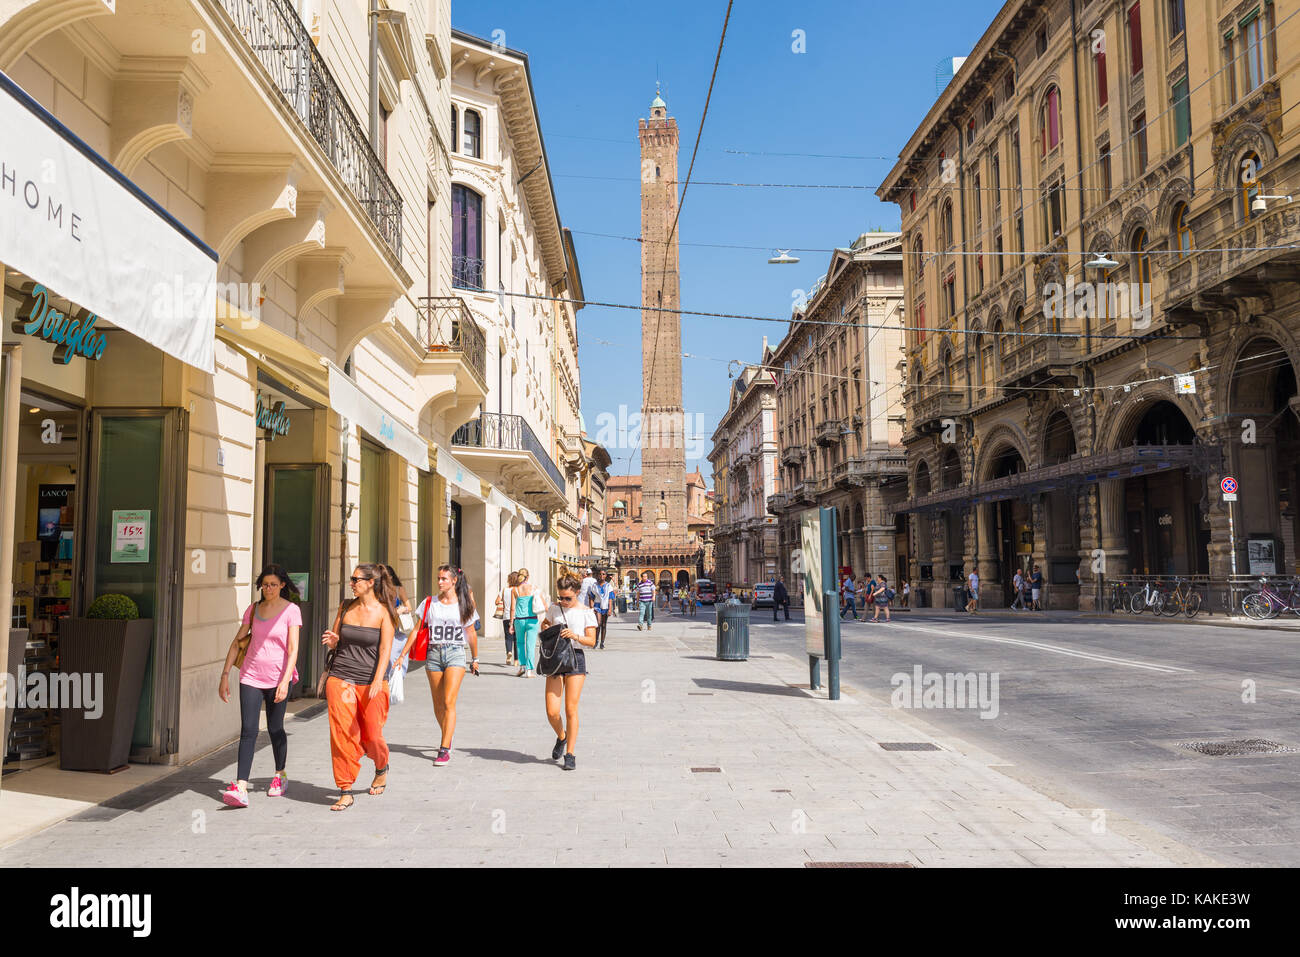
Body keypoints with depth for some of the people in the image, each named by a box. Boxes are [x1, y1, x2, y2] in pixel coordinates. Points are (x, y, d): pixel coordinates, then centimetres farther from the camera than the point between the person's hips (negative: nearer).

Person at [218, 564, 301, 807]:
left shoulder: (291, 610, -4)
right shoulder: (253, 609, 7)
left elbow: (293, 649, -10)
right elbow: (237, 642, 11)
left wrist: (285, 681, -19)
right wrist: (225, 675, 6)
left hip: (277, 677, -2)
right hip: (251, 676, 3)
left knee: (275, 729, 8)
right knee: (248, 731, -7)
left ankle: (280, 776, 29)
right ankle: (241, 788, -14)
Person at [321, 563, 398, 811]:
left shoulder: (383, 612, -5)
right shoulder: (346, 607, 8)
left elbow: (385, 649, -11)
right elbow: (335, 641, 17)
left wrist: (378, 681, -23)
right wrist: (331, 640, -8)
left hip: (371, 682, -3)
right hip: (340, 679, 3)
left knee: (371, 735, 4)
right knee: (342, 734, -5)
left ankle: (382, 769, 37)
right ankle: (345, 792, 4)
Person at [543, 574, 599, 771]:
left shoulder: (586, 612, 1)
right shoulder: (554, 608, 10)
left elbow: (591, 641, -2)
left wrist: (575, 636, -20)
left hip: (576, 658, -2)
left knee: (571, 710, -3)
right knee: (552, 712, -4)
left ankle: (570, 754, 8)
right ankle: (561, 737, 27)